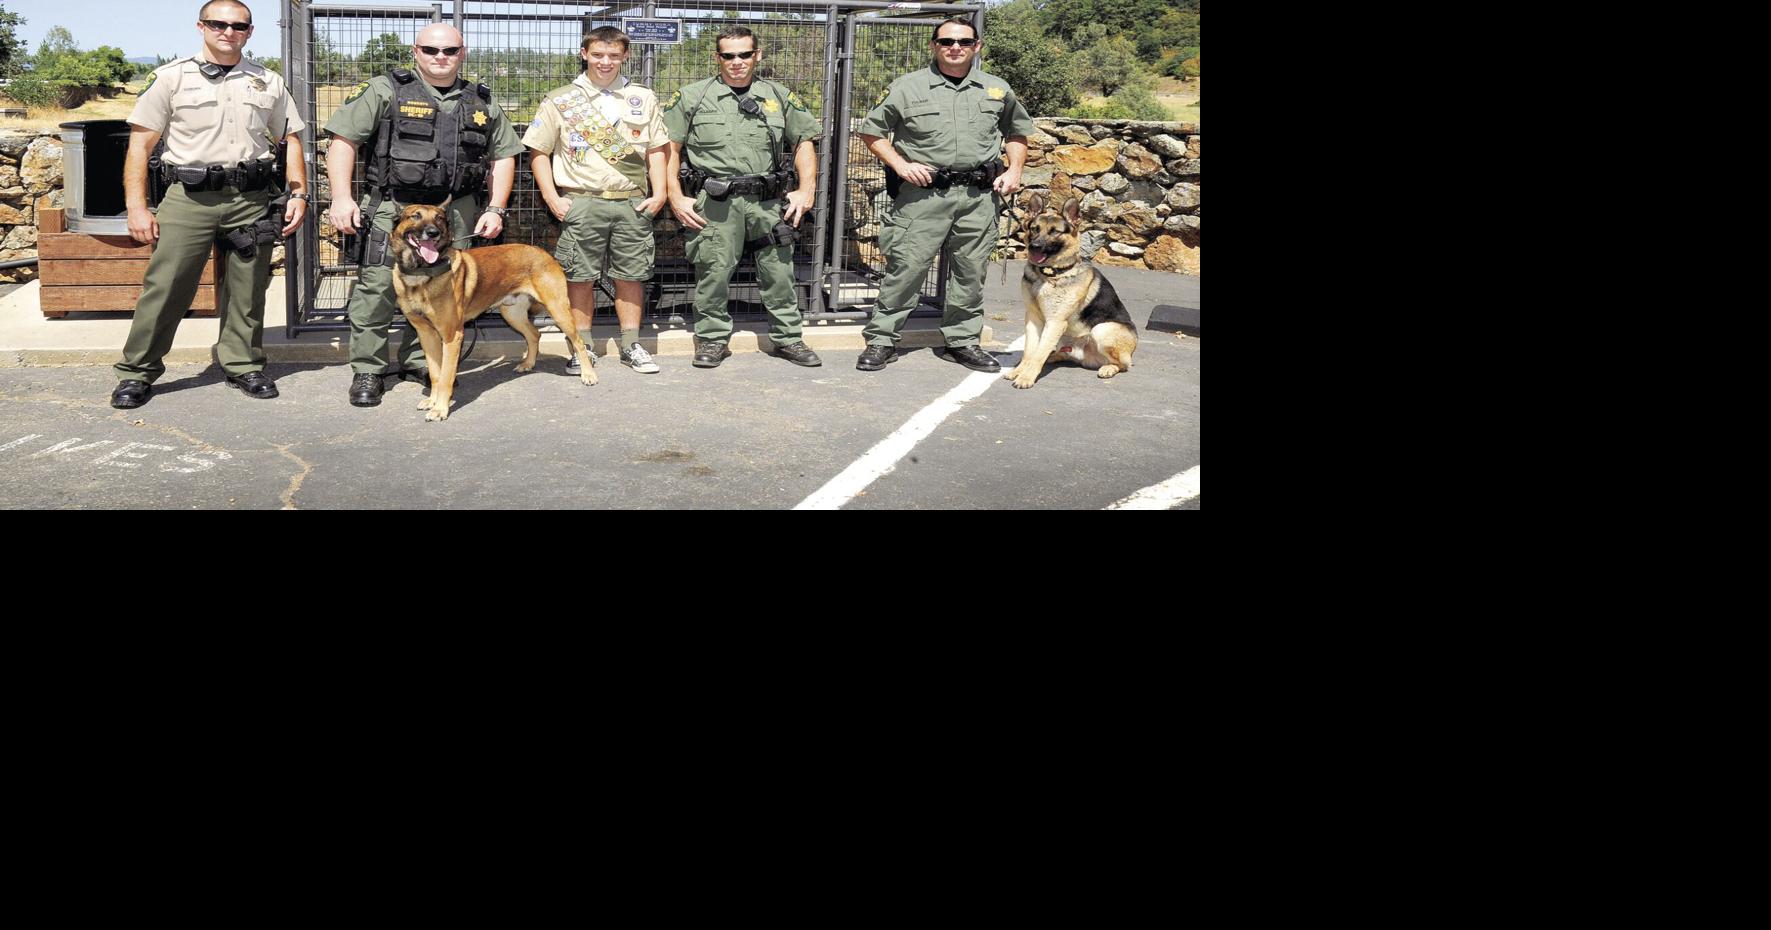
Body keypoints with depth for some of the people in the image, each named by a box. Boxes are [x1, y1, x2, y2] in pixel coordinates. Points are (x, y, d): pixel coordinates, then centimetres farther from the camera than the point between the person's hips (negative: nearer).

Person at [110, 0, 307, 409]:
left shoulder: (268, 82, 13)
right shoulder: (172, 77, 5)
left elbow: (291, 139, 19)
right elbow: (140, 145, 3)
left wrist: (299, 194, 6)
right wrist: (137, 207, -5)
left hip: (252, 201, 3)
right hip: (189, 197, -2)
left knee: (247, 290, 7)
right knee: (164, 286, -4)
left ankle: (243, 365, 21)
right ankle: (137, 372, 6)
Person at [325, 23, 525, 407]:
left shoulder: (482, 103, 12)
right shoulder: (384, 90, -1)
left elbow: (503, 156, 18)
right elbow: (343, 141, -4)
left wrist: (495, 209, 7)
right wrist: (342, 198, -13)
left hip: (456, 214, 4)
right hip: (391, 208, -3)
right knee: (377, 291, -5)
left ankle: (420, 363, 23)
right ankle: (367, 371, 7)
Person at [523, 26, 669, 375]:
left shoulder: (643, 98, 13)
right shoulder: (560, 100, 6)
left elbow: (656, 150, 15)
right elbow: (539, 152, 6)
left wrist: (659, 192, 3)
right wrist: (551, 197, -5)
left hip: (632, 202, 2)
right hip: (581, 202, -2)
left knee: (631, 275, 6)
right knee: (581, 277, 1)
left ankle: (631, 346, 16)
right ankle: (582, 347, 11)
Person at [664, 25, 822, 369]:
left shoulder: (779, 96, 12)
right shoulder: (692, 97, 5)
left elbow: (804, 142, 16)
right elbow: (669, 149, 5)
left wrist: (806, 190, 5)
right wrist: (676, 198, -3)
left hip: (768, 202, 2)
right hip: (716, 202, -2)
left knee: (779, 272, 6)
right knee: (713, 273, 0)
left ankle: (788, 338, 20)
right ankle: (712, 340, 15)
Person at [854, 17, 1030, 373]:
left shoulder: (998, 89, 11)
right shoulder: (907, 87, 2)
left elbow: (1018, 131, 26)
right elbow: (871, 131, 7)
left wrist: (1015, 170, 10)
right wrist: (901, 165, -4)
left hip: (980, 196, 3)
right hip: (924, 193, -3)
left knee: (970, 273, 8)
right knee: (905, 268, -5)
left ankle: (963, 341, 21)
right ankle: (881, 340, 4)